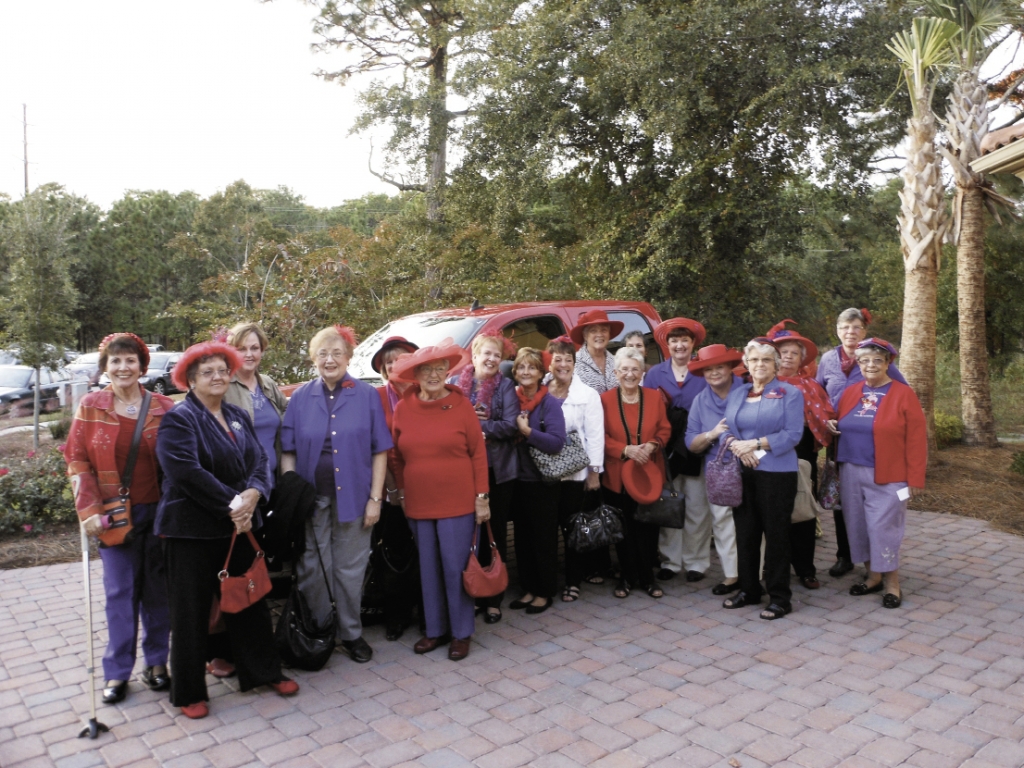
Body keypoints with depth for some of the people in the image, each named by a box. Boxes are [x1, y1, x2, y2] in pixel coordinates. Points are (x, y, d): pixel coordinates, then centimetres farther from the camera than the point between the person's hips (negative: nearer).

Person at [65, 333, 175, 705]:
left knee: (157, 590, 9)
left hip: (158, 510, 1)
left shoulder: (163, 407, -1)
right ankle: (118, 671, 19)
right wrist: (90, 510, -9)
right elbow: (77, 459, -1)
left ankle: (156, 661, 25)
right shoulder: (91, 406, -1)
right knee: (120, 592, 5)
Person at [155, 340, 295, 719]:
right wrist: (232, 504, -20)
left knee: (250, 601, 15)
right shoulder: (178, 419, -10)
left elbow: (259, 460, 4)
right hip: (192, 530, -6)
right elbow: (188, 472, -22)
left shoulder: (238, 416, 11)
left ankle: (263, 671, 31)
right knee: (191, 610, 6)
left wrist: (252, 494, -16)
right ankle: (189, 692, 21)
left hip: (238, 524, 6)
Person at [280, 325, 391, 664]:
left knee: (350, 570, 10)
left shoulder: (367, 395, 0)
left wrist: (375, 498, -6)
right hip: (310, 496, 1)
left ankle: (351, 634, 27)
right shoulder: (301, 397, 3)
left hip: (352, 496, -1)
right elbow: (288, 451, 3)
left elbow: (379, 450, -1)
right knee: (312, 569, 9)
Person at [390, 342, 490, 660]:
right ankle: (435, 629, 27)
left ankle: (461, 633, 18)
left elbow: (478, 454, -4)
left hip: (457, 503, -3)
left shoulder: (461, 405, -4)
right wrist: (402, 494, 10)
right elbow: (398, 458, 11)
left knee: (456, 568, 3)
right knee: (429, 569, 12)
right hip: (418, 505, 3)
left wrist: (482, 497, -7)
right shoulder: (403, 409, 3)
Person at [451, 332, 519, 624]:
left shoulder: (505, 386, 1)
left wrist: (479, 426, -16)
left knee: (496, 532, 7)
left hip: (498, 469, -1)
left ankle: (493, 599, 18)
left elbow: (511, 425, -9)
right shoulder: (455, 383, 6)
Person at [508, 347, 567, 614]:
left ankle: (545, 592, 18)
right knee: (522, 538, 12)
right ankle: (528, 589, 26)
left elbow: (557, 442, -17)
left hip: (541, 481, -5)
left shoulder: (550, 403, -9)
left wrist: (528, 431, -21)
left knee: (544, 539, 5)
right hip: (518, 479, 5)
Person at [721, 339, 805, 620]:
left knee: (776, 534, 1)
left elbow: (792, 434, -10)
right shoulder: (736, 394, 14)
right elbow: (725, 429, 11)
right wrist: (736, 445, -10)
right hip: (741, 473, 5)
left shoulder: (790, 393, -1)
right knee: (745, 532, 11)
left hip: (776, 473, -5)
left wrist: (755, 444, -17)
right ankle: (748, 589, 25)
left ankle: (779, 597, 12)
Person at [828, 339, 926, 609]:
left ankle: (892, 583, 15)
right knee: (858, 526, 11)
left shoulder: (903, 394, -5)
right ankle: (873, 576, 27)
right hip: (851, 474, 5)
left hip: (886, 477, -5)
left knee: (884, 528, -1)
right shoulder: (850, 392, 8)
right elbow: (840, 427, 20)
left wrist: (915, 478, -10)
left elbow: (916, 440, -7)